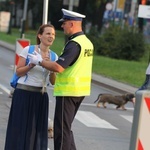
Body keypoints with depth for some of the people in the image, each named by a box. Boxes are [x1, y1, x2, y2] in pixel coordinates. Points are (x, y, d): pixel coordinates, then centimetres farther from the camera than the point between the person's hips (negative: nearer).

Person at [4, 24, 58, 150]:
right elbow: (18, 72, -4)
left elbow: (53, 82, 7)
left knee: (36, 129, 2)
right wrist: (32, 64, -18)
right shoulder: (28, 50, -5)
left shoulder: (54, 56, 6)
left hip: (40, 96, 4)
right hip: (23, 93, -4)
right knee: (20, 127, -2)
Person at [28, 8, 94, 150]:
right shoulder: (87, 42, 11)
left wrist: (40, 61, -11)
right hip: (80, 91, 9)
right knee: (66, 128, 18)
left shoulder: (74, 44, -19)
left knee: (62, 129, -3)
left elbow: (58, 67, -24)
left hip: (68, 91, -9)